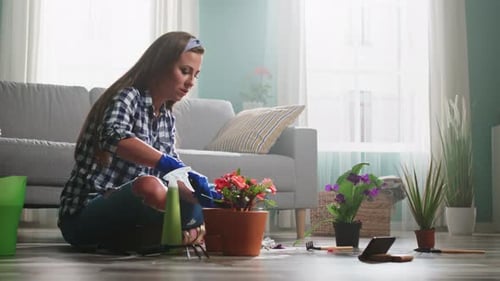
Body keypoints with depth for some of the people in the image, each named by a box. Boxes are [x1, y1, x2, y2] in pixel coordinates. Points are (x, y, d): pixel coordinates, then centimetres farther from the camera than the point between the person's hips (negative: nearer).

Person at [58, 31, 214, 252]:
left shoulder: (167, 119, 12)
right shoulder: (128, 96, -11)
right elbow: (113, 137, -35)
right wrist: (176, 167, -43)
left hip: (126, 215, 7)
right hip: (84, 214, -7)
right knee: (149, 186, -35)